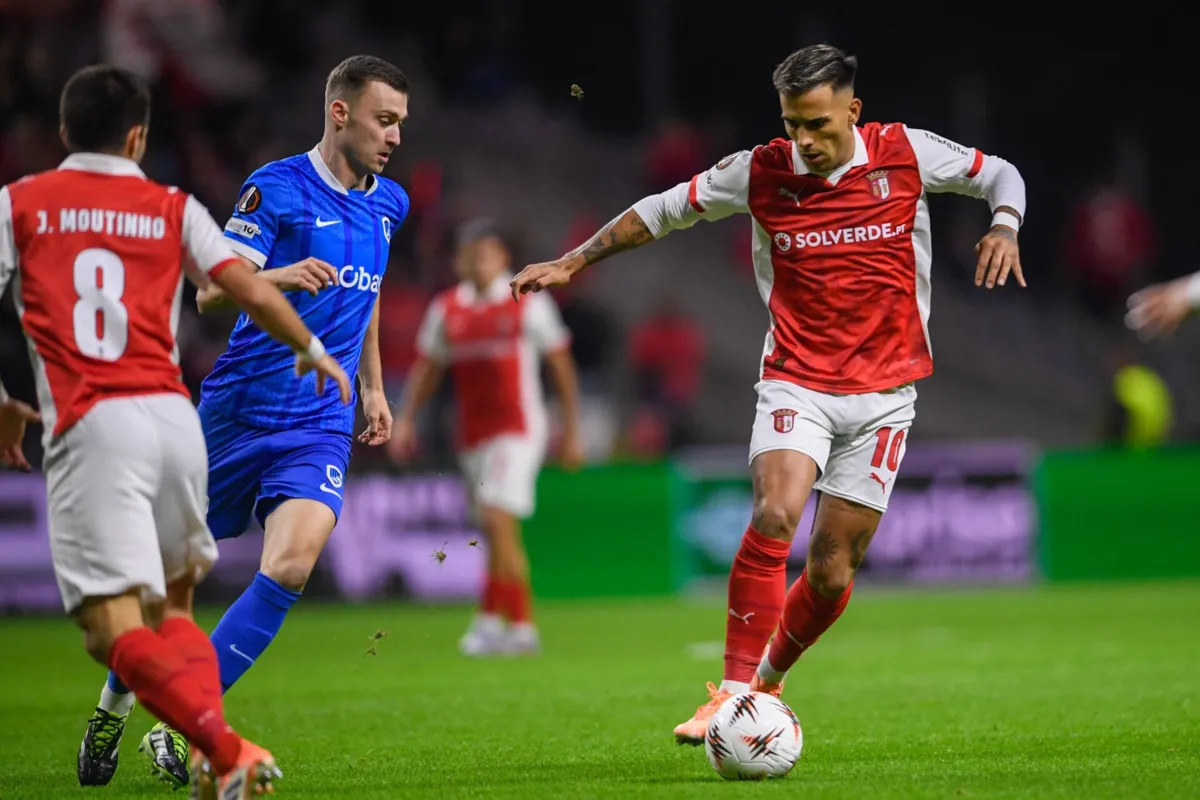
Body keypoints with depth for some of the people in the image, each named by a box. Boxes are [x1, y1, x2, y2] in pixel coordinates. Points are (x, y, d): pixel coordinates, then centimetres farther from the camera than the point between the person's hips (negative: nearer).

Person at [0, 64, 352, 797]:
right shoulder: (173, 209, 14)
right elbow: (256, 296, 9)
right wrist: (313, 352, 27)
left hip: (90, 427, -3)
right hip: (175, 419, 3)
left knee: (118, 629, -9)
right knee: (173, 608, 21)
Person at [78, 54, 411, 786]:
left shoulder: (390, 204, 11)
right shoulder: (277, 188, -9)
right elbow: (210, 290, -16)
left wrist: (374, 388, 23)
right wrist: (277, 275, -34)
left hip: (319, 425, 3)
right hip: (239, 409, -3)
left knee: (290, 568, -19)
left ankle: (182, 730, -12)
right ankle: (114, 705, 32)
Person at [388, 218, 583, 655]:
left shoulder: (529, 303, -1)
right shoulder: (445, 309, 9)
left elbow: (561, 367, 4)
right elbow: (426, 368, 15)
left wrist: (571, 430, 3)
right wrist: (405, 418, 2)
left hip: (518, 430, -5)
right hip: (472, 435, 5)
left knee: (498, 519, -19)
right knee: (500, 536, 8)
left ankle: (491, 619, -16)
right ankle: (522, 626, 16)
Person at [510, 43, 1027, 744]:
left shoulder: (906, 154, -4)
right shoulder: (760, 173, -3)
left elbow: (999, 175, 11)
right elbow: (663, 210, 10)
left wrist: (1004, 226, -10)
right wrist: (574, 262, 9)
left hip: (883, 392, 1)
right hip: (796, 383, -1)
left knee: (833, 568, 0)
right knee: (774, 517, -26)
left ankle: (770, 678, 26)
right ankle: (735, 691, -21)